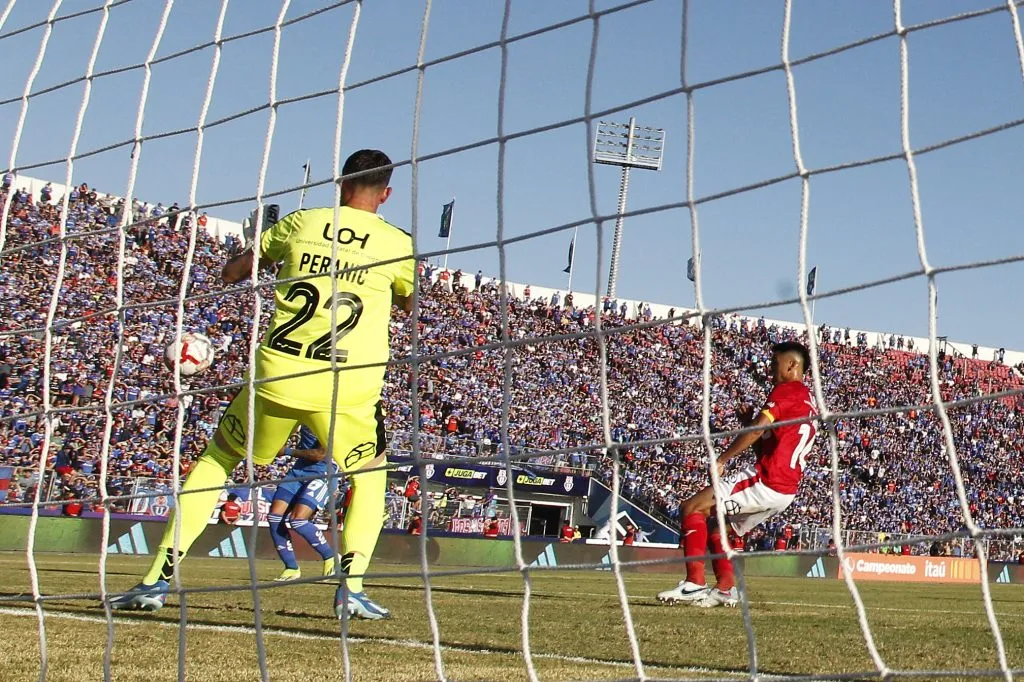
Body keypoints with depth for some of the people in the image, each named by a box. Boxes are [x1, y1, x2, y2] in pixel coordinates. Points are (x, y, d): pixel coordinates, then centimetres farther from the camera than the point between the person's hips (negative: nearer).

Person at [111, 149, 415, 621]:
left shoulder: (300, 223, 8)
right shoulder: (398, 243, 5)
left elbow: (230, 273, 19)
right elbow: (409, 304, 25)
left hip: (276, 377, 1)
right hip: (348, 392, -1)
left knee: (216, 459, 21)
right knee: (370, 476, 25)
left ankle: (159, 578, 13)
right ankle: (352, 586, 6)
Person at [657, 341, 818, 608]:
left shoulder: (787, 390, -6)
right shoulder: (809, 403, 23)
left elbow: (757, 429, -17)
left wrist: (722, 459, -10)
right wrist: (750, 423, 13)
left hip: (766, 481, -10)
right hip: (786, 489, 10)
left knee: (691, 509, -8)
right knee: (715, 524, 23)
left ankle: (694, 583, -17)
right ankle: (726, 588, 13)